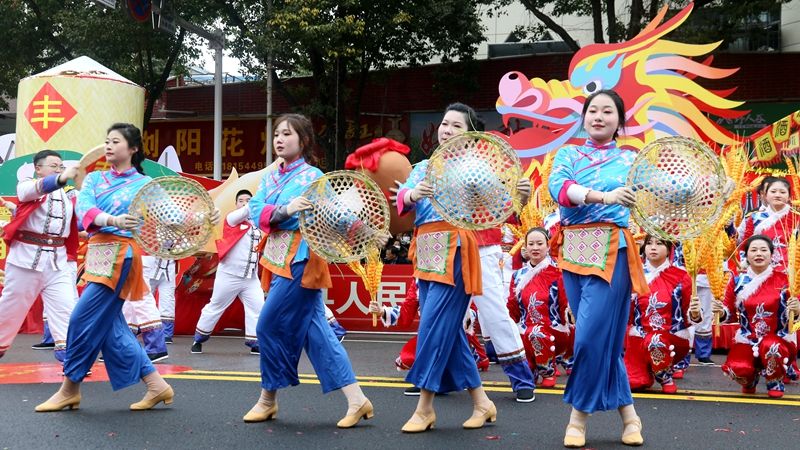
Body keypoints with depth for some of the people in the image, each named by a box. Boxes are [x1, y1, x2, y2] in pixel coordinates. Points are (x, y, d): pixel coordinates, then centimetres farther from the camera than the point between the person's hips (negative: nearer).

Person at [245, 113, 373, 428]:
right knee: (315, 330, 4)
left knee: (270, 327, -4)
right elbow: (255, 211, -2)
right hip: (278, 260, 7)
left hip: (299, 261, -7)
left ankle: (268, 400, 15)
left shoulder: (312, 176, -7)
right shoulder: (271, 177, 13)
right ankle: (356, 400, 7)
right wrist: (285, 209, -21)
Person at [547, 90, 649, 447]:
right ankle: (628, 414, 16)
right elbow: (558, 187, -12)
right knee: (601, 336, 6)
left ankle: (579, 415, 4)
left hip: (611, 253, -3)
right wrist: (603, 196, -26)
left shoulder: (630, 160, 8)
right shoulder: (568, 154, 10)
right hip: (573, 251, 3)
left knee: (592, 335, -9)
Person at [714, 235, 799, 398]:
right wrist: (721, 312, -14)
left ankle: (775, 382, -2)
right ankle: (751, 378, 15)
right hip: (747, 340, 2)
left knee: (771, 347, -37)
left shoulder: (784, 280, -3)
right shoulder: (737, 281, 2)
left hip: (779, 338, -1)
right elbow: (730, 315, 8)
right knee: (737, 370, -27)